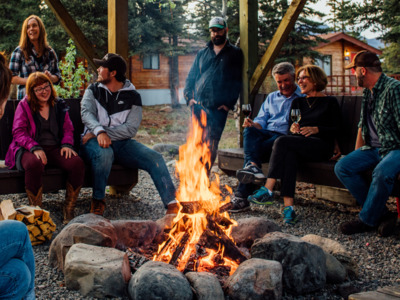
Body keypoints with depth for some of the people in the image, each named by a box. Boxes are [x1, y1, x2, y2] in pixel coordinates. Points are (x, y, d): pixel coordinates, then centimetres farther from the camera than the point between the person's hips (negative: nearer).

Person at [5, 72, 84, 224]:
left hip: (55, 149, 3)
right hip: (29, 150, -3)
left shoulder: (59, 105, 16)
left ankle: (69, 210, -15)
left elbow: (68, 128, 15)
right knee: (34, 164, -40)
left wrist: (67, 144, -8)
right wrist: (34, 148, -20)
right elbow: (18, 132, -2)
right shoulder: (24, 105, 6)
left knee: (77, 163, -27)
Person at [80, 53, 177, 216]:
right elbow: (86, 113, -11)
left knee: (155, 157, -21)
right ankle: (98, 200, -16)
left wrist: (107, 133, -19)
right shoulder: (93, 90, 10)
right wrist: (99, 132, -31)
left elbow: (131, 128, -6)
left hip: (121, 143, 1)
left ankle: (172, 205, -26)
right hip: (95, 141, -1)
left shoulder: (132, 96, 6)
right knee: (105, 153, -37)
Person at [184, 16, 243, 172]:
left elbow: (237, 81, 1)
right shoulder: (202, 53, 19)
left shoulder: (235, 53, 8)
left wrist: (229, 104, -9)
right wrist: (189, 96, 3)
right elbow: (191, 77, 19)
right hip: (198, 106, 3)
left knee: (211, 145, -3)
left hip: (218, 108, -3)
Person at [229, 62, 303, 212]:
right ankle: (253, 166, -53)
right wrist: (253, 124, -4)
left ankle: (242, 195, -41)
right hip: (266, 134, 4)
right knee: (249, 131, -30)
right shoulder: (271, 97, 28)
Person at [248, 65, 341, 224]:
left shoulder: (330, 102, 10)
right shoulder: (298, 102, 25)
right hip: (299, 144, 4)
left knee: (282, 141, -30)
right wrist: (292, 128, -5)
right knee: (289, 153, -36)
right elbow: (291, 125, 19)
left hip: (322, 146, -4)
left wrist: (316, 129, -14)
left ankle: (268, 190, -34)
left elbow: (336, 129, 2)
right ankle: (288, 205, -45)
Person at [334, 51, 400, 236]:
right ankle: (382, 214, -11)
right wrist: (356, 154, 15)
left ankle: (367, 220, -16)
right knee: (342, 168, -13)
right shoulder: (367, 92, 14)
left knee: (382, 172, -37)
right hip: (373, 148, 8)